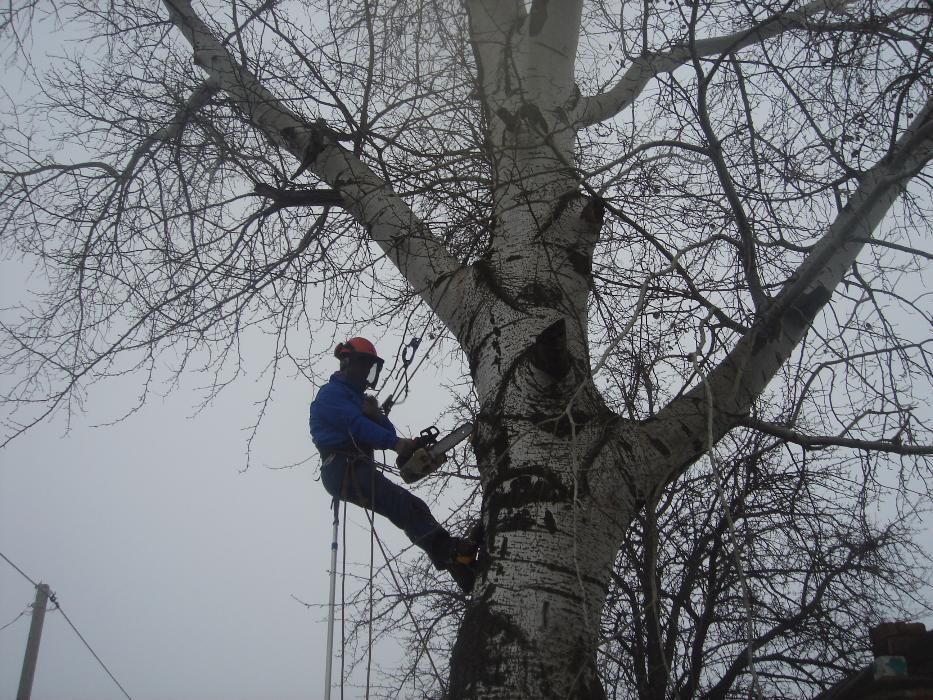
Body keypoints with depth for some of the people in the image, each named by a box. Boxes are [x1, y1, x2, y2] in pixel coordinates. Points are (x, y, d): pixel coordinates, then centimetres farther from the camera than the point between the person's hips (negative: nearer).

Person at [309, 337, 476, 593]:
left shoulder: (357, 398, 29)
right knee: (408, 507, -24)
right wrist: (396, 444, -28)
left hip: (359, 470, 10)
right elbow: (355, 425, -19)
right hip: (343, 469, -10)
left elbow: (387, 433, 20)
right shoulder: (331, 393, 0)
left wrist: (375, 415, -1)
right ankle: (453, 554, -35)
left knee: (412, 513, -5)